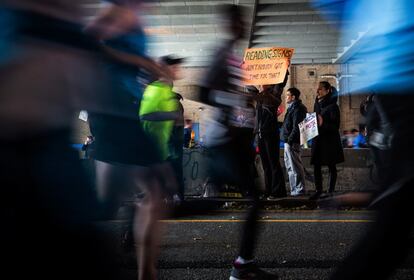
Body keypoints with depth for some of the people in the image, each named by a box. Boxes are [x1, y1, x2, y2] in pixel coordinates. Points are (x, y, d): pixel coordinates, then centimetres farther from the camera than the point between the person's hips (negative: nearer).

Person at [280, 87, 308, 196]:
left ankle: (300, 189, -1)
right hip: (289, 141, 11)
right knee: (290, 166, 14)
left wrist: (290, 140, -21)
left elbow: (296, 127, -19)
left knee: (295, 166, -6)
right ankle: (295, 189, 21)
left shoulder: (297, 109, -12)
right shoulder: (292, 108, 19)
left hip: (292, 142, -11)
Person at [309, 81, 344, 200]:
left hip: (330, 141, -6)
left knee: (331, 167, 5)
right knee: (316, 166, 4)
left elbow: (336, 126, -14)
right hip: (318, 140, 6)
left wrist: (323, 123, -28)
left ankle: (331, 191, 13)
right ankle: (318, 190, 13)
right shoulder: (317, 104, 10)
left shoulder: (332, 106, -10)